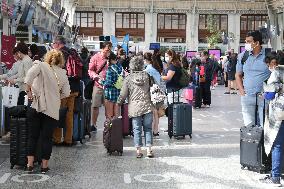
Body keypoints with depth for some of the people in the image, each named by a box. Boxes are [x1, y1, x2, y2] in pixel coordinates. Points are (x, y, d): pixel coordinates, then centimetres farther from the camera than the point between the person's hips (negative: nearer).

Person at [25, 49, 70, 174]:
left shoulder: (41, 66, -2)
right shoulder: (63, 74, 7)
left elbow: (30, 75, -21)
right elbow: (66, 93, 8)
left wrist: (29, 90, -12)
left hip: (37, 106, -1)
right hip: (53, 110, 2)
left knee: (33, 136, 10)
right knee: (47, 138, 9)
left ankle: (30, 165, 10)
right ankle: (44, 166, 13)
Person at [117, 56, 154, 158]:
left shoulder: (128, 78, -5)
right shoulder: (147, 76, 0)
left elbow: (123, 94, 0)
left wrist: (118, 104, 13)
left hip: (135, 108, -1)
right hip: (147, 106, 1)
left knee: (137, 130, 4)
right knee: (148, 129, 8)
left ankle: (139, 151, 6)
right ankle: (149, 150, 6)